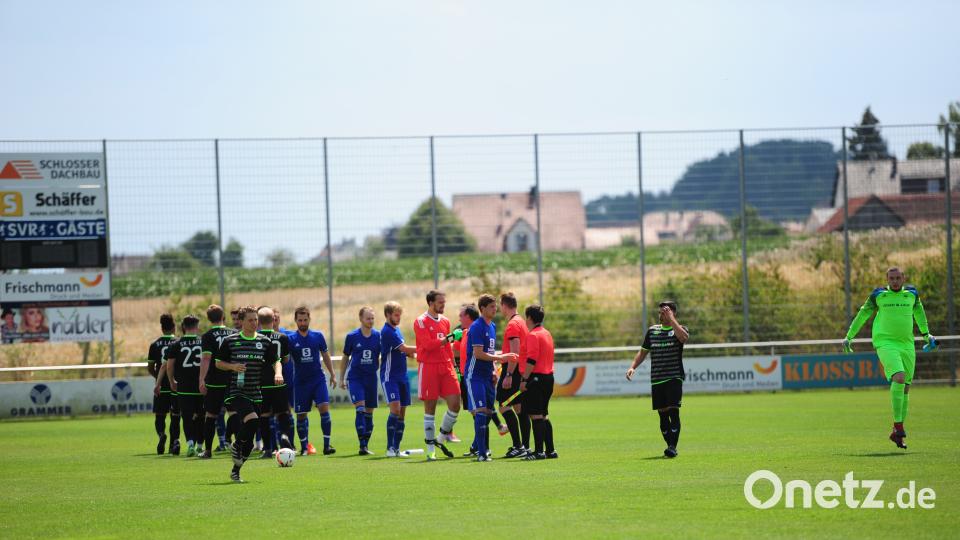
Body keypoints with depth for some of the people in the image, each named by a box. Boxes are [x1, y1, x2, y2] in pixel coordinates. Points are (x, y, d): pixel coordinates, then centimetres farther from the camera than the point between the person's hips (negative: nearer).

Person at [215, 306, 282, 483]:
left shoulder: (265, 341, 6)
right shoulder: (230, 341, 0)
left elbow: (276, 361, 11)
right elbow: (218, 363, 7)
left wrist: (278, 373, -11)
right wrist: (232, 366, -13)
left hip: (255, 394, 4)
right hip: (236, 393, -4)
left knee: (249, 441, 4)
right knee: (252, 420, -30)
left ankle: (235, 471, 20)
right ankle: (236, 446, -3)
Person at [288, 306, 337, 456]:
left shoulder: (318, 336, 3)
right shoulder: (290, 339, -3)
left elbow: (325, 355, 14)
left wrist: (332, 374, 13)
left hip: (318, 379, 0)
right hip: (300, 381, 0)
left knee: (324, 408, -15)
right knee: (301, 415, 4)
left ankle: (327, 445, -13)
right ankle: (304, 447, 17)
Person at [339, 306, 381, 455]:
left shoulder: (378, 336, 1)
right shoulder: (352, 336, -2)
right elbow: (345, 358, 8)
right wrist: (342, 378, 9)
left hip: (371, 377, 3)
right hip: (355, 377, -3)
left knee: (369, 412, 6)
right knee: (360, 409, -17)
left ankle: (365, 446, 16)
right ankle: (362, 445, -19)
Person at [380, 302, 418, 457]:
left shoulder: (396, 330, 15)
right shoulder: (387, 331, -13)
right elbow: (405, 348, -19)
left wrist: (411, 353, -1)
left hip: (402, 376, 9)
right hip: (390, 376, -9)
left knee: (402, 413, 6)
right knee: (395, 409, -18)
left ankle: (396, 448, 10)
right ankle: (390, 448, -17)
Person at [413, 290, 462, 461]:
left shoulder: (445, 321, 15)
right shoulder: (421, 322, -5)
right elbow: (428, 344, -18)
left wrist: (452, 366, 16)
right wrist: (447, 339, -25)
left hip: (445, 366, 6)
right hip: (428, 367, -6)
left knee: (455, 403, -5)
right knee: (430, 408, 0)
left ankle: (441, 439, 14)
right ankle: (430, 448, 6)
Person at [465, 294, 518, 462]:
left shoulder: (492, 326, 14)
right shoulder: (477, 327, -13)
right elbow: (478, 353, -20)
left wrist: (493, 370, 11)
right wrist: (500, 358, -19)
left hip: (487, 376, 9)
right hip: (475, 376, -9)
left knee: (488, 412, 11)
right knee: (480, 412, -14)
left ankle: (476, 447, 26)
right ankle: (481, 453, -15)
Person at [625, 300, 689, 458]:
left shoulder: (679, 329, 1)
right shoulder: (652, 330, 14)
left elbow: (683, 337, -24)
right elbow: (643, 351, 21)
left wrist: (671, 319, -22)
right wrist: (633, 366, 8)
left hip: (674, 378, -5)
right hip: (656, 380, 5)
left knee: (673, 412, -14)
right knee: (662, 414, 5)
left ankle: (673, 447, -16)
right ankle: (670, 446, 16)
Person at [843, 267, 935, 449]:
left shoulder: (912, 293, 9)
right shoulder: (878, 295, 1)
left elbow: (918, 311, 29)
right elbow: (862, 314, 12)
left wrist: (926, 335, 36)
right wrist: (848, 337, 14)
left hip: (906, 345, 4)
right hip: (885, 343, -4)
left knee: (905, 388, 5)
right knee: (899, 378, -27)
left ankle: (896, 434, 16)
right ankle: (898, 425, -24)